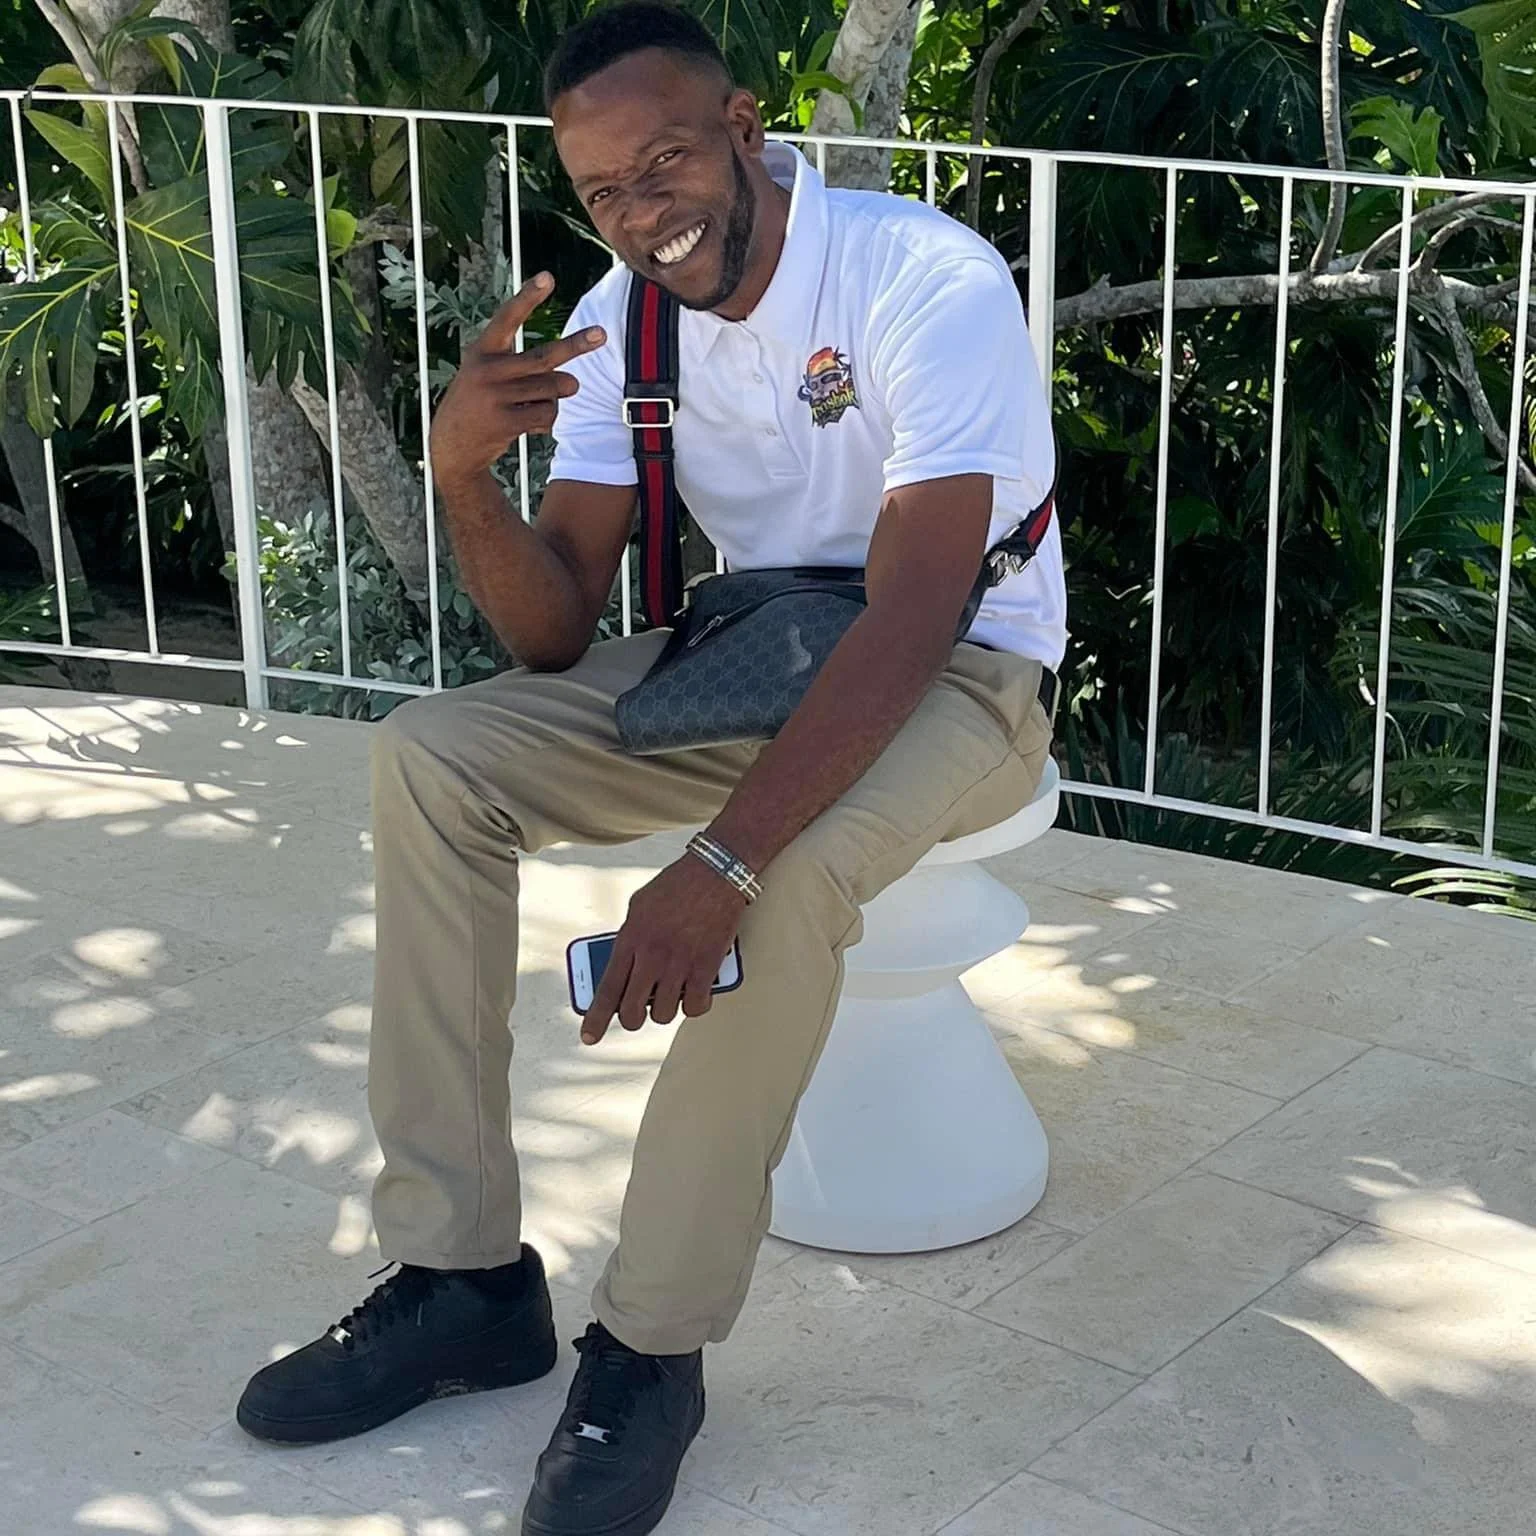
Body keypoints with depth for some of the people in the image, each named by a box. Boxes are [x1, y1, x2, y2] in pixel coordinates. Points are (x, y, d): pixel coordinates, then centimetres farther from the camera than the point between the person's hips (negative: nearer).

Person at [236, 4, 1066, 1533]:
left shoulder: (930, 283, -24)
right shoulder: (619, 320, -4)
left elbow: (911, 617, -33)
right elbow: (558, 637, -6)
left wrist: (717, 861, -43)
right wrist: (464, 475, -27)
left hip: (959, 671, -6)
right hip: (750, 650, 6)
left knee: (791, 871, -38)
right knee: (428, 760, -12)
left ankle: (652, 1346, -20)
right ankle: (461, 1274, -8)